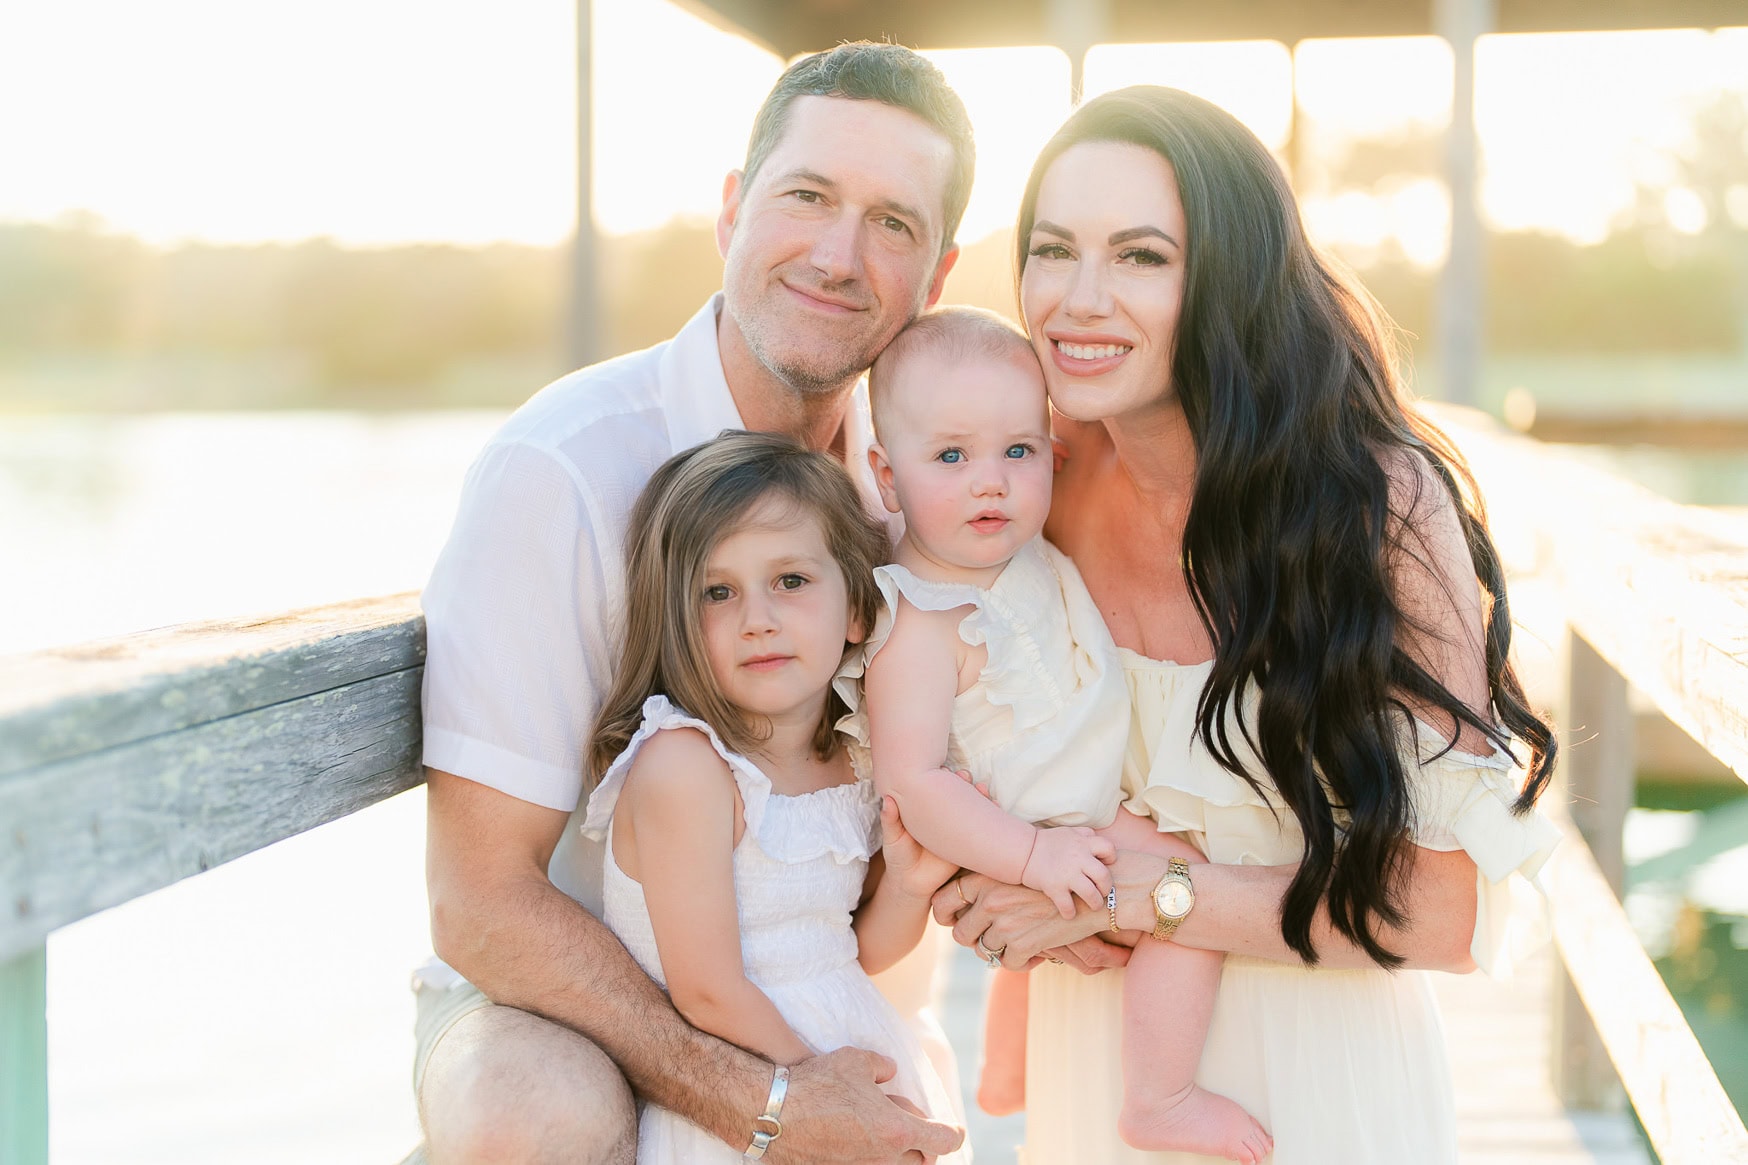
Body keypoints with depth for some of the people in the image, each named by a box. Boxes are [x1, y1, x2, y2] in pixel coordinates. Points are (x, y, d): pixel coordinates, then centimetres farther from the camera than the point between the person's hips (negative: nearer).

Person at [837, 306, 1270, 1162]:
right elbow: (911, 782, -36)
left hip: (1088, 810, 10)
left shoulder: (1018, 547, -7)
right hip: (1025, 832, -10)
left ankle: (1005, 1072, 57)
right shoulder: (922, 626, -34)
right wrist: (1032, 856, -37)